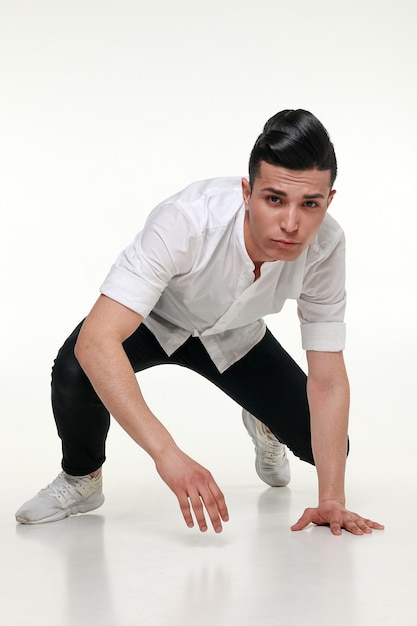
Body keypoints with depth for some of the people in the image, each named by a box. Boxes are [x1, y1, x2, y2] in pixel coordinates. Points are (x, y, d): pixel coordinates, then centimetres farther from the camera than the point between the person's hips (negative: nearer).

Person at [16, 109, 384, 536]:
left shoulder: (326, 245, -30)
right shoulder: (186, 221, -43)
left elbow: (328, 381, -22)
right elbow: (95, 341, -48)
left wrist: (332, 499, -29)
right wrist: (168, 454, -56)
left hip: (233, 336, 3)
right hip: (152, 318, -3)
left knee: (324, 446, -8)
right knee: (75, 370, -35)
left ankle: (264, 426, 30)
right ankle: (81, 478, -2)